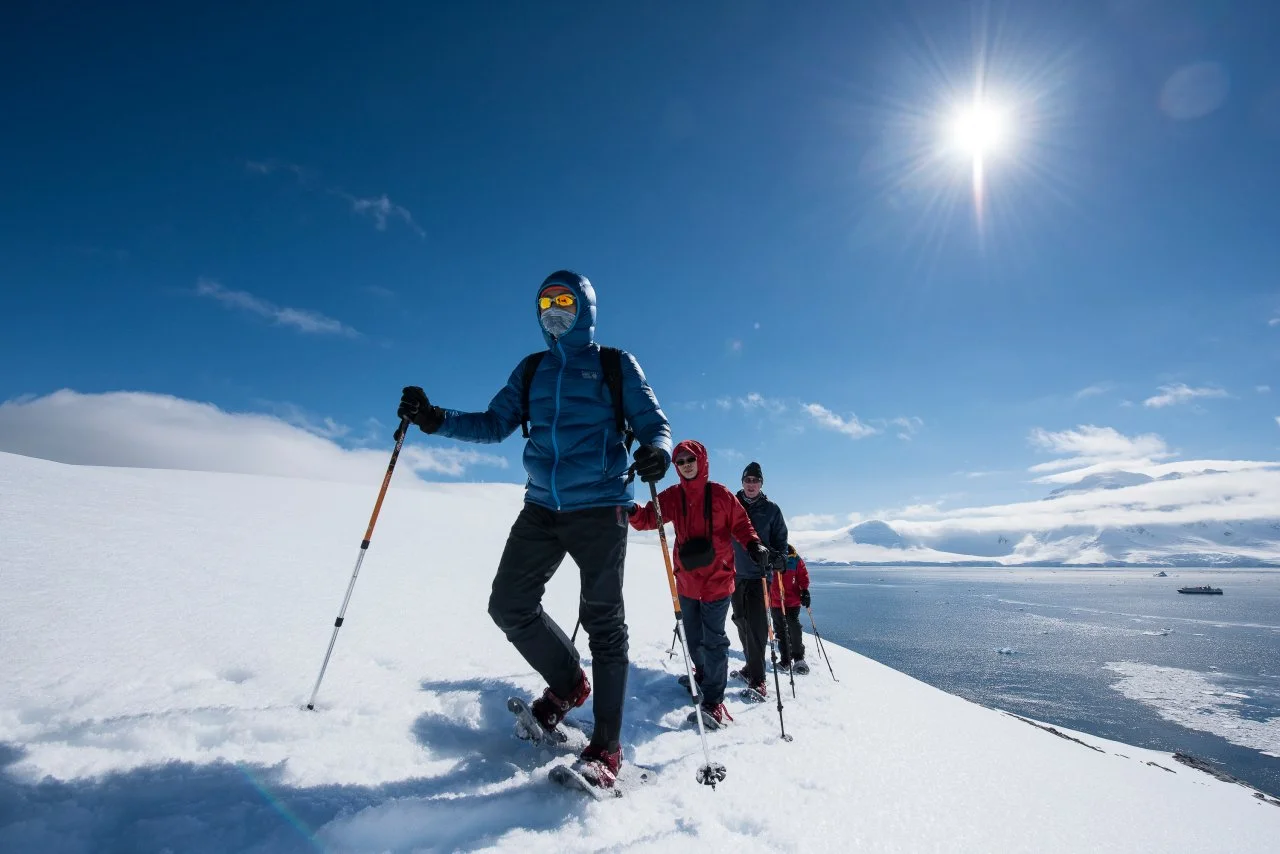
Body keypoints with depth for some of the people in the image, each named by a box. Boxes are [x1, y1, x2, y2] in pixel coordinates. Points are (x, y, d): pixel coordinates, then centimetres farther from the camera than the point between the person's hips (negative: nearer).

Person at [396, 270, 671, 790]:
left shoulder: (616, 365, 3)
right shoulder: (531, 369, 15)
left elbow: (652, 422, -2)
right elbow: (494, 424, 9)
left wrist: (656, 451, -25)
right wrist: (437, 419, -6)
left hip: (599, 507, -4)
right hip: (542, 507, 5)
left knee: (603, 621, 0)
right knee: (509, 604, 2)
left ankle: (606, 748, 13)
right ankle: (568, 684, 27)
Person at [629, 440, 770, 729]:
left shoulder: (720, 494, -6)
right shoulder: (672, 497, 2)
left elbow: (740, 524, 0)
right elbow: (647, 519, -4)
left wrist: (753, 544, -19)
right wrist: (631, 510, -26)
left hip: (717, 579, -4)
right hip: (686, 579, 4)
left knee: (713, 639, -6)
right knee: (694, 638, 19)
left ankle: (713, 701, 2)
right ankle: (703, 676, 44)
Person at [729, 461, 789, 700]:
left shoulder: (771, 509, 4)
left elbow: (780, 538, 8)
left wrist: (778, 557, -10)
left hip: (759, 575, -3)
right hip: (735, 574, 3)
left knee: (757, 624, -11)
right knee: (741, 621, 12)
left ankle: (756, 678, -6)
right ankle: (752, 667, 28)